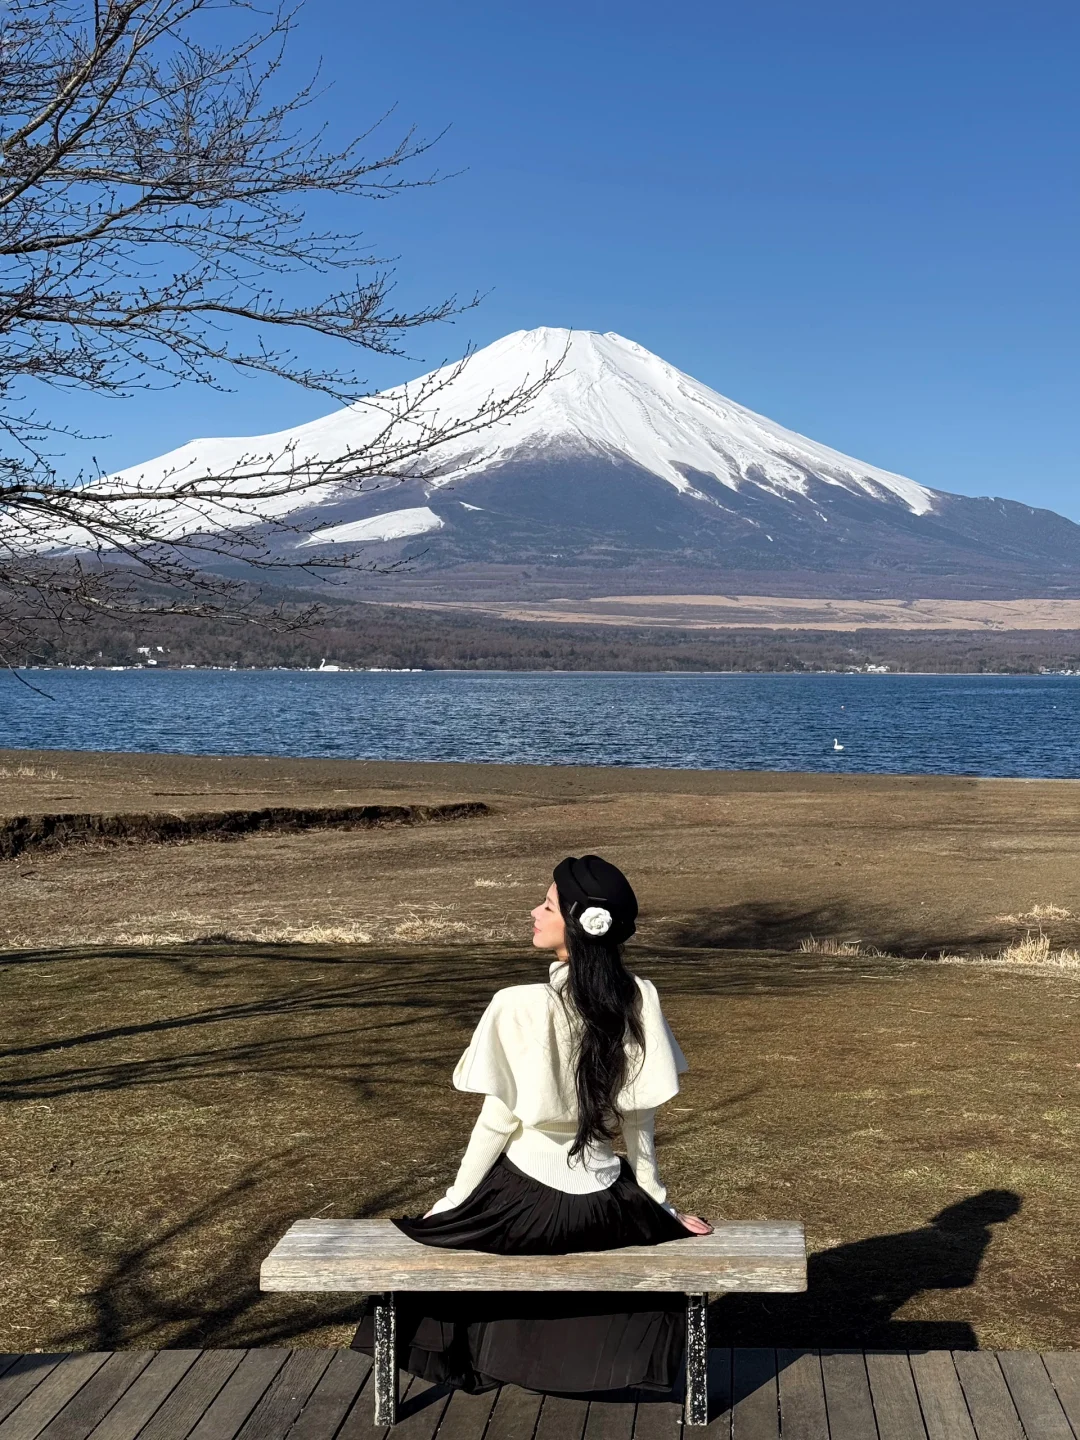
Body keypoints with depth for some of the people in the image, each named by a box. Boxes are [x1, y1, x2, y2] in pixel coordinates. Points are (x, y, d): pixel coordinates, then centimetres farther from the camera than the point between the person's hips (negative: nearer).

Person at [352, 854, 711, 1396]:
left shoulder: (519, 1007, -20)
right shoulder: (638, 1001, -10)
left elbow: (498, 1121, -12)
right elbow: (638, 1118, -4)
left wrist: (452, 1202, 2)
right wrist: (659, 1202, 9)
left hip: (527, 1206, -2)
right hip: (602, 1210, 3)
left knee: (438, 1232, 31)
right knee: (663, 1230, 37)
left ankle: (466, 1356, 43)